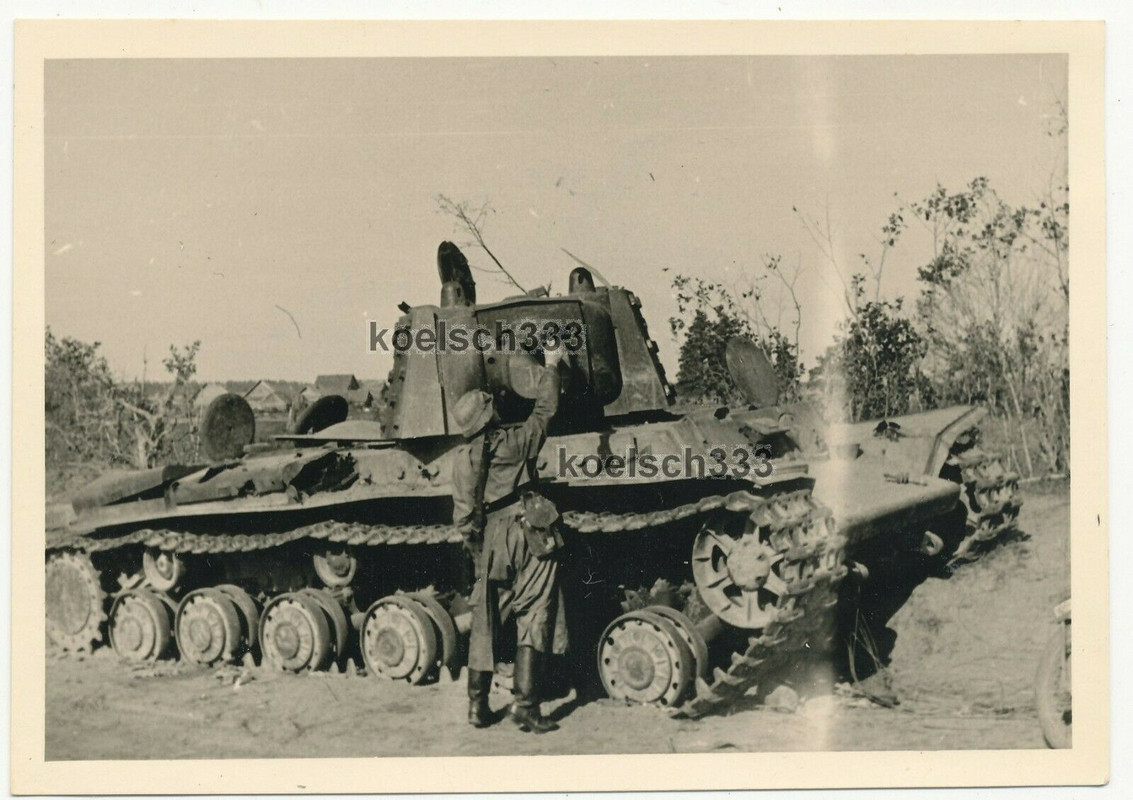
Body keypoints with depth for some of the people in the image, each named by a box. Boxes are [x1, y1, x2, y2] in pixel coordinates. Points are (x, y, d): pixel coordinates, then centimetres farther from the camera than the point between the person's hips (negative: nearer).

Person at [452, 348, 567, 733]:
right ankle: (525, 703, -7)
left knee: (485, 622, 11)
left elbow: (462, 517, 5)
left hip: (490, 543, 4)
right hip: (529, 534, -3)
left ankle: (478, 705, 15)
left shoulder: (462, 460, 5)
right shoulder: (516, 440, -3)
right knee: (532, 618, -2)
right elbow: (545, 409, 11)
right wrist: (550, 366, 23)